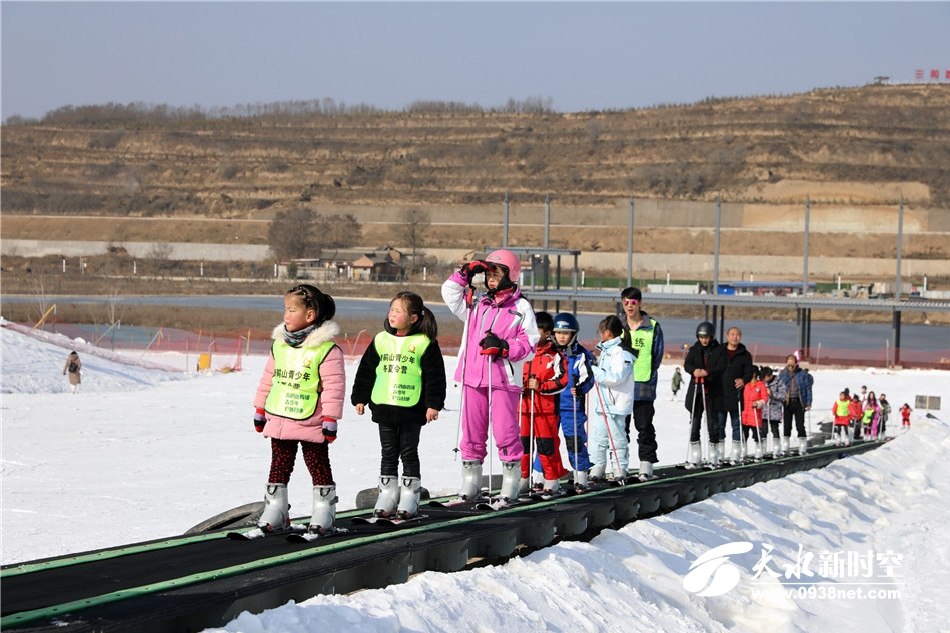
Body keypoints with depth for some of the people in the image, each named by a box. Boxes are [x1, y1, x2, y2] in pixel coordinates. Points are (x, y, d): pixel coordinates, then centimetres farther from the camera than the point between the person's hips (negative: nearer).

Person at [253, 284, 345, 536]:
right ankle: (275, 511, 19)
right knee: (279, 467, 11)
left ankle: (324, 511, 14)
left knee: (318, 467, 5)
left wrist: (330, 419, -16)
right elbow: (268, 378, 15)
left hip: (311, 423, -6)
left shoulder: (326, 350, -14)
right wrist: (260, 410, 16)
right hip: (278, 420, 6)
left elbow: (334, 386, -14)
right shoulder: (279, 345, 6)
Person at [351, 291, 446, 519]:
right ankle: (387, 495, 16)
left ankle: (410, 497, 11)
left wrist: (433, 404, -10)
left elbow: (434, 376, -6)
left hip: (411, 409, -4)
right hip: (384, 407, 4)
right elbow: (366, 371, 12)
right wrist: (360, 398, 10)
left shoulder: (424, 344, -6)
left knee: (409, 453, 4)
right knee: (388, 454, 10)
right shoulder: (381, 340, 6)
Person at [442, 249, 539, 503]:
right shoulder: (476, 303, 15)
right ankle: (470, 480, 13)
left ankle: (511, 481, 3)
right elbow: (449, 293, 18)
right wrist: (465, 273, 6)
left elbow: (530, 345, 0)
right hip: (473, 378, 4)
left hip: (504, 380, -4)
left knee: (506, 432, -7)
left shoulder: (521, 307, 3)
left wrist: (504, 347, -15)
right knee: (472, 431, 6)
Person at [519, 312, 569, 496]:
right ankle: (523, 478, 18)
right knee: (522, 443, 8)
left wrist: (541, 386, -19)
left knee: (547, 445, -2)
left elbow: (562, 381, -9)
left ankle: (552, 480, 9)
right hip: (524, 405, 5)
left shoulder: (554, 355, -6)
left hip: (546, 407, -5)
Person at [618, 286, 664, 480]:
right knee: (620, 427, 6)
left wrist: (648, 380, -4)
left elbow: (657, 356, 3)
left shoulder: (653, 327, 2)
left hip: (644, 388, -2)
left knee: (645, 427, 0)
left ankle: (646, 464, 3)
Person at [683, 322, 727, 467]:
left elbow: (721, 367, -10)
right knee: (694, 422, 1)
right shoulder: (694, 350, 10)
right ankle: (694, 458, 5)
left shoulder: (718, 350, 3)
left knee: (712, 422, 2)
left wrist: (707, 372, -26)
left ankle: (714, 457, 11)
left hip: (712, 393, -2)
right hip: (696, 391, 2)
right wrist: (694, 371, -25)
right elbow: (687, 364, -2)